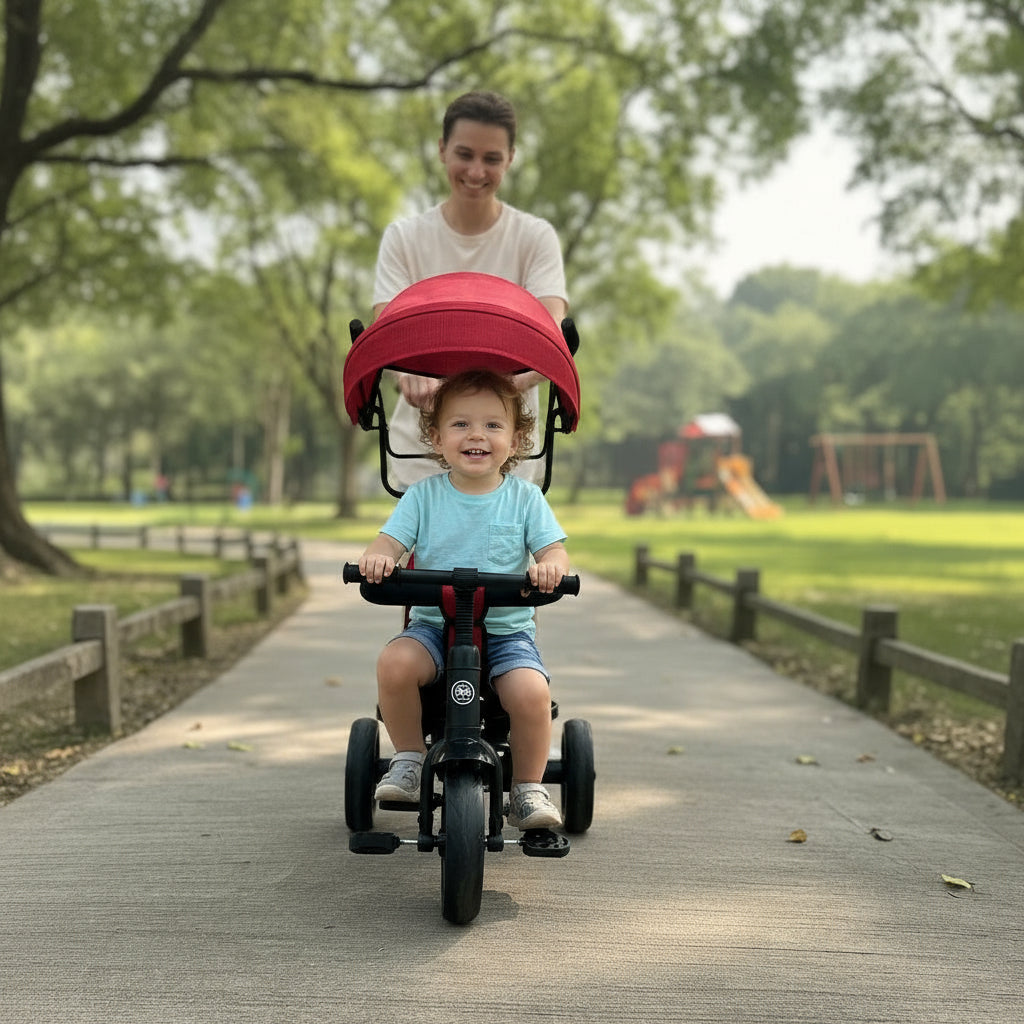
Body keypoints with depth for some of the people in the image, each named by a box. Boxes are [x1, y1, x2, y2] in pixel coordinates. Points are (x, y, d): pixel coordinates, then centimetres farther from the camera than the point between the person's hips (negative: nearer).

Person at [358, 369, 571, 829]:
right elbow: (389, 542, -4)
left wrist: (548, 566, -27)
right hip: (433, 624, 1)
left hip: (507, 629, 0)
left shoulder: (525, 497, 3)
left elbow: (554, 550, -2)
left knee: (531, 692, -27)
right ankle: (408, 758, -4)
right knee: (394, 663, -29)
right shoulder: (424, 494, 3)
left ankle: (528, 789, -2)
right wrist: (376, 558, -29)